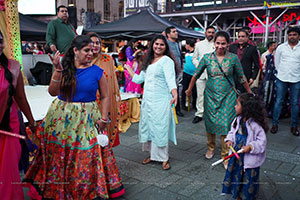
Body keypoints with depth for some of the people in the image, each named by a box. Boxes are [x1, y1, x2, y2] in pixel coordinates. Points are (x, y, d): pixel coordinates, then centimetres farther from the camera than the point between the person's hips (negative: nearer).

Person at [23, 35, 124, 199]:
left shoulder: (96, 71, -2)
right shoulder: (64, 67, 0)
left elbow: (105, 96, 1)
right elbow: (52, 92, -7)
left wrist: (104, 118, -5)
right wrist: (58, 70, -16)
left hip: (87, 119, -1)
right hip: (62, 117, 1)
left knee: (87, 154, 4)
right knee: (59, 154, 10)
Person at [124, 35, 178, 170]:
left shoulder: (167, 60, -5)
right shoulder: (148, 62, 17)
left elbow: (170, 78, -20)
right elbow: (138, 79, 23)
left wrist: (174, 93, -36)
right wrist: (128, 68, 30)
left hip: (161, 100, -7)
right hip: (147, 100, 7)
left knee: (160, 128, -5)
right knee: (147, 126, 10)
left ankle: (164, 158, 9)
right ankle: (152, 154, 25)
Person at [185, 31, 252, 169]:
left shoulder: (233, 58, -3)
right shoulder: (207, 58, -1)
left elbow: (241, 77, 6)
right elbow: (196, 75, 8)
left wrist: (250, 93, 12)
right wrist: (189, 90, 14)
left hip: (228, 96, -1)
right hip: (211, 95, 1)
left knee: (226, 125, -2)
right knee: (210, 123, 10)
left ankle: (226, 156, 13)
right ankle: (210, 148, 34)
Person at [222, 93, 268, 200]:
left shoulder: (255, 124, -23)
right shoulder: (238, 120, -3)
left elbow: (262, 141, -19)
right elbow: (232, 132, 11)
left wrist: (250, 147, -28)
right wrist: (230, 140, -7)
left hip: (250, 158, -6)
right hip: (236, 154, 7)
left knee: (248, 178, 10)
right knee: (236, 175, 20)